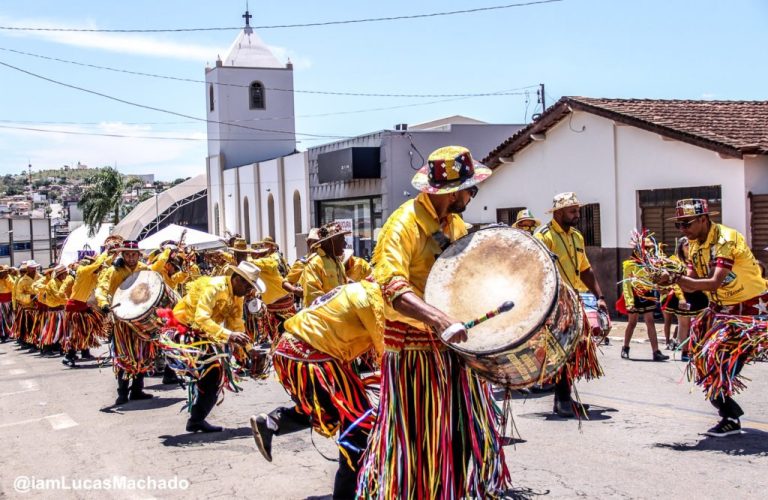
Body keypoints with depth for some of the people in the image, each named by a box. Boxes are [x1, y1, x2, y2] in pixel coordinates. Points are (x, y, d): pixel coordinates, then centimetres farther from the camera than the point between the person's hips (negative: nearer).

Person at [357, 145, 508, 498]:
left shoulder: (455, 224, 7)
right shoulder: (403, 225, -18)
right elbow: (393, 287, -32)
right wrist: (440, 320, -45)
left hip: (453, 346, 7)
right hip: (414, 348, -7)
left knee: (465, 428, 14)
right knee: (416, 435, 1)